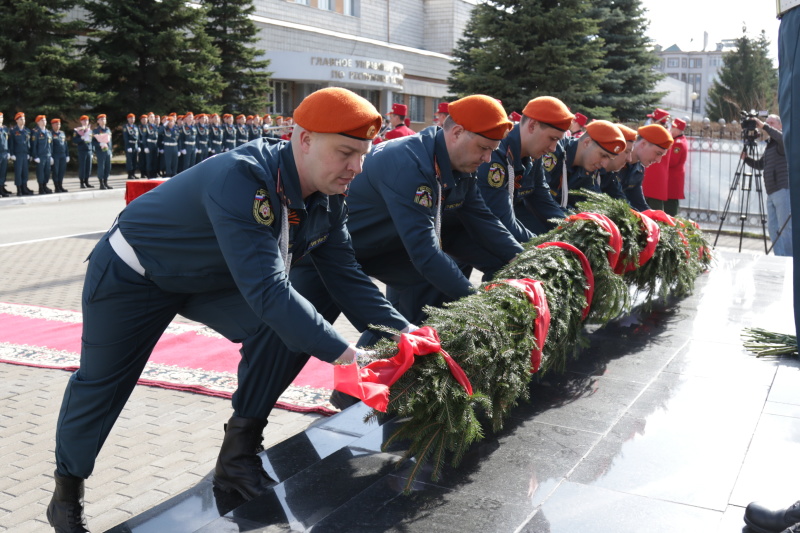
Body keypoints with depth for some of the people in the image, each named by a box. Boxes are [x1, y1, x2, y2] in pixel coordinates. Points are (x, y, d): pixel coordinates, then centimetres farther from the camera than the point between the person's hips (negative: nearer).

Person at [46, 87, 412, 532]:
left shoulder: (329, 199, -15)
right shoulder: (241, 180, -41)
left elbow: (345, 274, -10)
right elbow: (267, 291, -48)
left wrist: (401, 329, -23)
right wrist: (345, 354, -51)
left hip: (214, 279, 6)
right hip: (135, 273, -6)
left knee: (291, 328, -18)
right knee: (102, 382, 9)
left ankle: (239, 456, -2)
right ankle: (68, 489, 38)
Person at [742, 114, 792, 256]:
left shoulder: (781, 142, -2)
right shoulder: (769, 145, 21)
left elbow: (782, 137, -26)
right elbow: (760, 165, 26)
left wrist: (764, 127, -25)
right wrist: (746, 158, 10)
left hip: (783, 190, -8)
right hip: (771, 192, 8)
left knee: (785, 227, -9)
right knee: (772, 227, 8)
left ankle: (789, 260, -6)